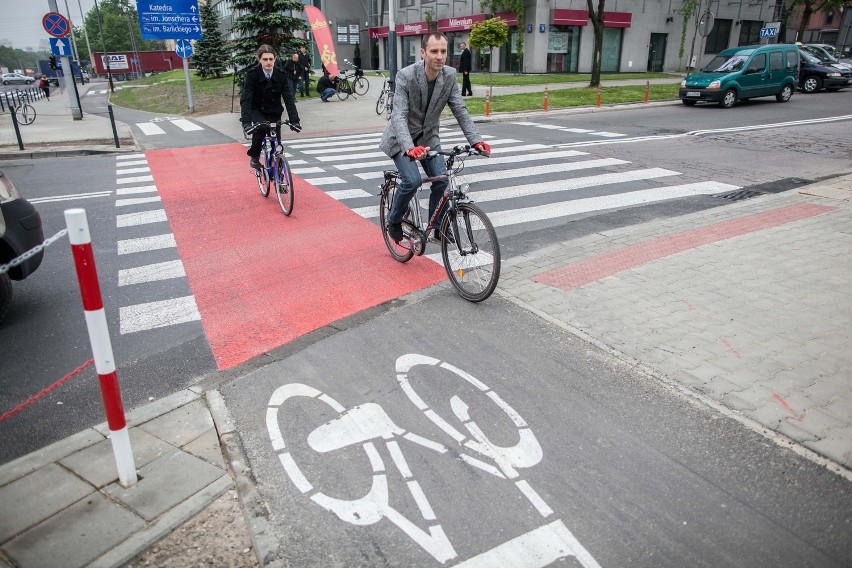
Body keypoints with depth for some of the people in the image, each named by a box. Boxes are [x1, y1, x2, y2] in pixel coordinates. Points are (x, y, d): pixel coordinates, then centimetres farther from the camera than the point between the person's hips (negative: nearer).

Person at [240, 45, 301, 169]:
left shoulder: (281, 75, -13)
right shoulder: (252, 74, -20)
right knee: (260, 127, -32)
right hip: (256, 111, -2)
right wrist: (246, 122, -40)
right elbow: (246, 100, -26)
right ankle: (254, 157, -9)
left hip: (274, 112, 3)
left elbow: (289, 99, -16)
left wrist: (294, 120, -29)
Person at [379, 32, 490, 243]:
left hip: (428, 137, 4)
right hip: (402, 139, -4)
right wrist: (409, 148, -50)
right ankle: (394, 220, 6)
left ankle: (437, 228, 9)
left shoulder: (450, 75, -11)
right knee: (412, 180, -22)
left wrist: (476, 140, -25)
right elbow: (399, 116, -33)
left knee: (442, 180, -10)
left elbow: (460, 111, -10)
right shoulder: (405, 76, -25)